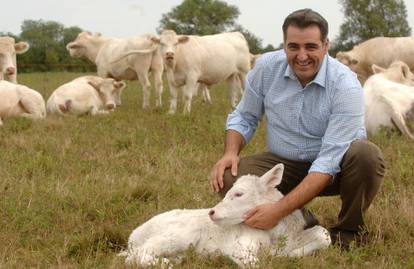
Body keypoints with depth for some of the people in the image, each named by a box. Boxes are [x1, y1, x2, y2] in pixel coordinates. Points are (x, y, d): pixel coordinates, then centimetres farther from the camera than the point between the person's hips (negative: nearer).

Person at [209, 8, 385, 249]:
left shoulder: (346, 86, -26)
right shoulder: (266, 67, -12)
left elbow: (329, 162, -30)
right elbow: (245, 117, 6)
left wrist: (279, 210, -37)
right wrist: (231, 153, -17)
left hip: (332, 171, -3)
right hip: (284, 164, 3)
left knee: (367, 155, -35)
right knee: (227, 178, -23)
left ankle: (348, 231, -9)